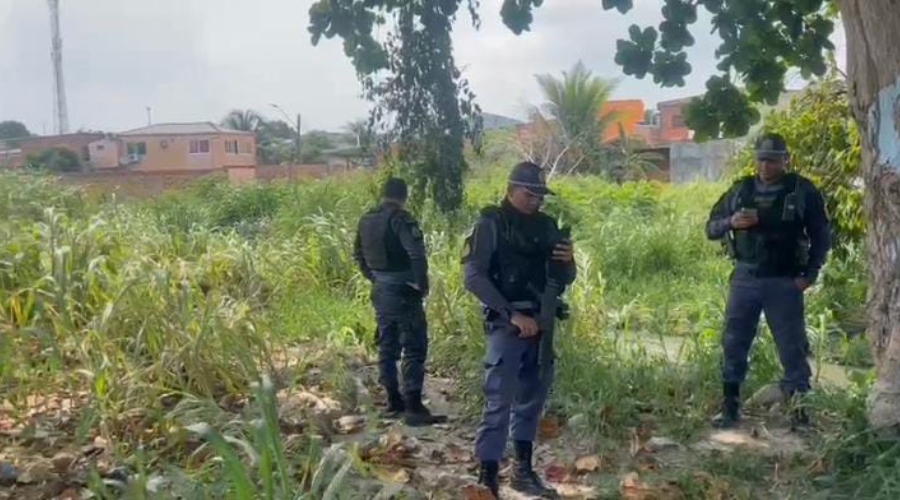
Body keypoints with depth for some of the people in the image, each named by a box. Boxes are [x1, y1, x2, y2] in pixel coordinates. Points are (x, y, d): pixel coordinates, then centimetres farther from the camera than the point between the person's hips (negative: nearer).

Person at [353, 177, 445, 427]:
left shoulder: (366, 220, 8)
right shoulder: (400, 219, -16)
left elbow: (358, 254, 19)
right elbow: (417, 254, -25)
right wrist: (422, 284, -13)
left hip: (380, 292, 8)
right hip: (403, 292, -8)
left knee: (387, 345, 15)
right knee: (414, 348, -3)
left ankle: (394, 402, 23)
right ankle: (413, 407, -4)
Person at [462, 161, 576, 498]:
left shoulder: (546, 225, 11)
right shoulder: (491, 223, -6)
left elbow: (565, 280, 16)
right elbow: (474, 277, -15)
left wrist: (567, 261, -7)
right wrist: (512, 314, -20)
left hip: (541, 323, 7)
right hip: (506, 324, -6)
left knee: (532, 397, 14)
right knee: (499, 401, -8)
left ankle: (523, 471, 27)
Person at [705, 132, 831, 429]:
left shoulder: (803, 191, -1)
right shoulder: (741, 189, 6)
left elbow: (821, 236, 2)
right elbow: (711, 228, 8)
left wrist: (810, 274, -6)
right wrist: (731, 222, -13)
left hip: (784, 283, -2)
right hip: (745, 279, 2)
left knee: (792, 348, 3)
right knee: (734, 344, 4)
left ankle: (799, 411, 13)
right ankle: (730, 407, 14)